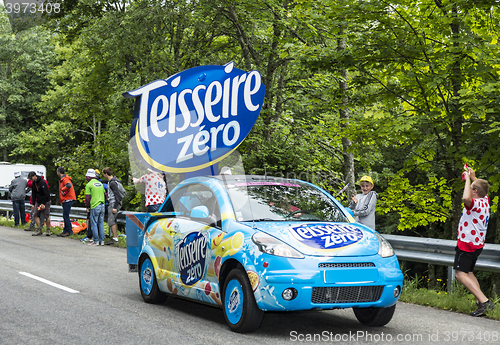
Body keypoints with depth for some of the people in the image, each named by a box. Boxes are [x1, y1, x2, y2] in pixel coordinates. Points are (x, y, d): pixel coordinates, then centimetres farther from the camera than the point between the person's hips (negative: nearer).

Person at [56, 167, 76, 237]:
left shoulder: (65, 179, -15)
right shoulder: (62, 179, 18)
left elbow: (69, 185, -37)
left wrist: (63, 189, -20)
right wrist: (61, 201, 21)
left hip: (68, 200, -10)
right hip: (65, 200, 10)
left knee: (65, 216, -8)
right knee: (65, 216, 13)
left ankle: (69, 231, -4)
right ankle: (65, 231, 18)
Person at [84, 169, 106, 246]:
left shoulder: (89, 184, -5)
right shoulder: (100, 184, 15)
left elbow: (87, 197, -7)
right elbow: (105, 195, 19)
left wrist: (87, 207, 4)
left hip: (94, 207, -6)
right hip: (102, 206, 6)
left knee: (94, 224, 0)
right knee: (101, 223, 10)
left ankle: (96, 241, -1)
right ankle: (102, 241, 10)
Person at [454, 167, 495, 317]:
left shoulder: (476, 204, -21)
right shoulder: (485, 201, 7)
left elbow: (466, 198, -44)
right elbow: (483, 189, 31)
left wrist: (468, 179, -31)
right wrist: (473, 177, 29)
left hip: (467, 244, -10)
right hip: (477, 244, 10)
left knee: (460, 274, -11)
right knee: (469, 273, 18)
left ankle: (484, 300, -21)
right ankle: (480, 304, 8)